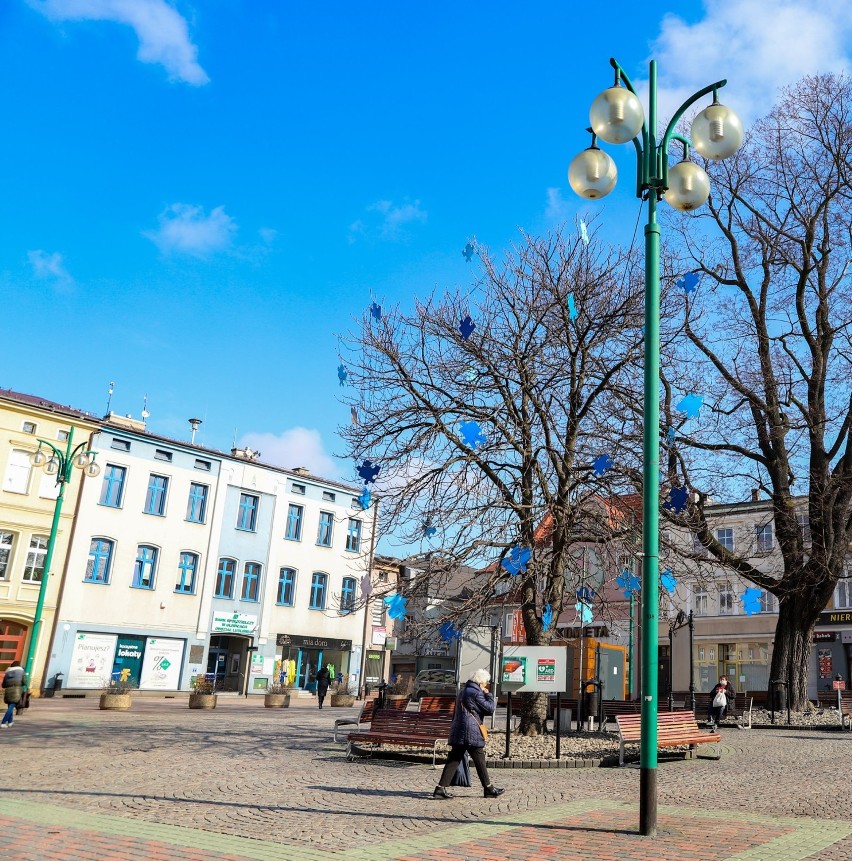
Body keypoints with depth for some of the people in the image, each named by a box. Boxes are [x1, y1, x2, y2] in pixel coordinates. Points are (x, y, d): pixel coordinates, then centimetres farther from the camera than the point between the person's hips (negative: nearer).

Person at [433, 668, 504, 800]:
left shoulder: (463, 691, 18)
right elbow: (490, 709, -10)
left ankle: (440, 789, -1)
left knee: (453, 760, 5)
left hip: (457, 733, 8)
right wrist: (489, 695, 2)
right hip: (471, 734, -8)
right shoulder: (476, 693, -12)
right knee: (480, 762, 5)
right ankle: (488, 789, 15)